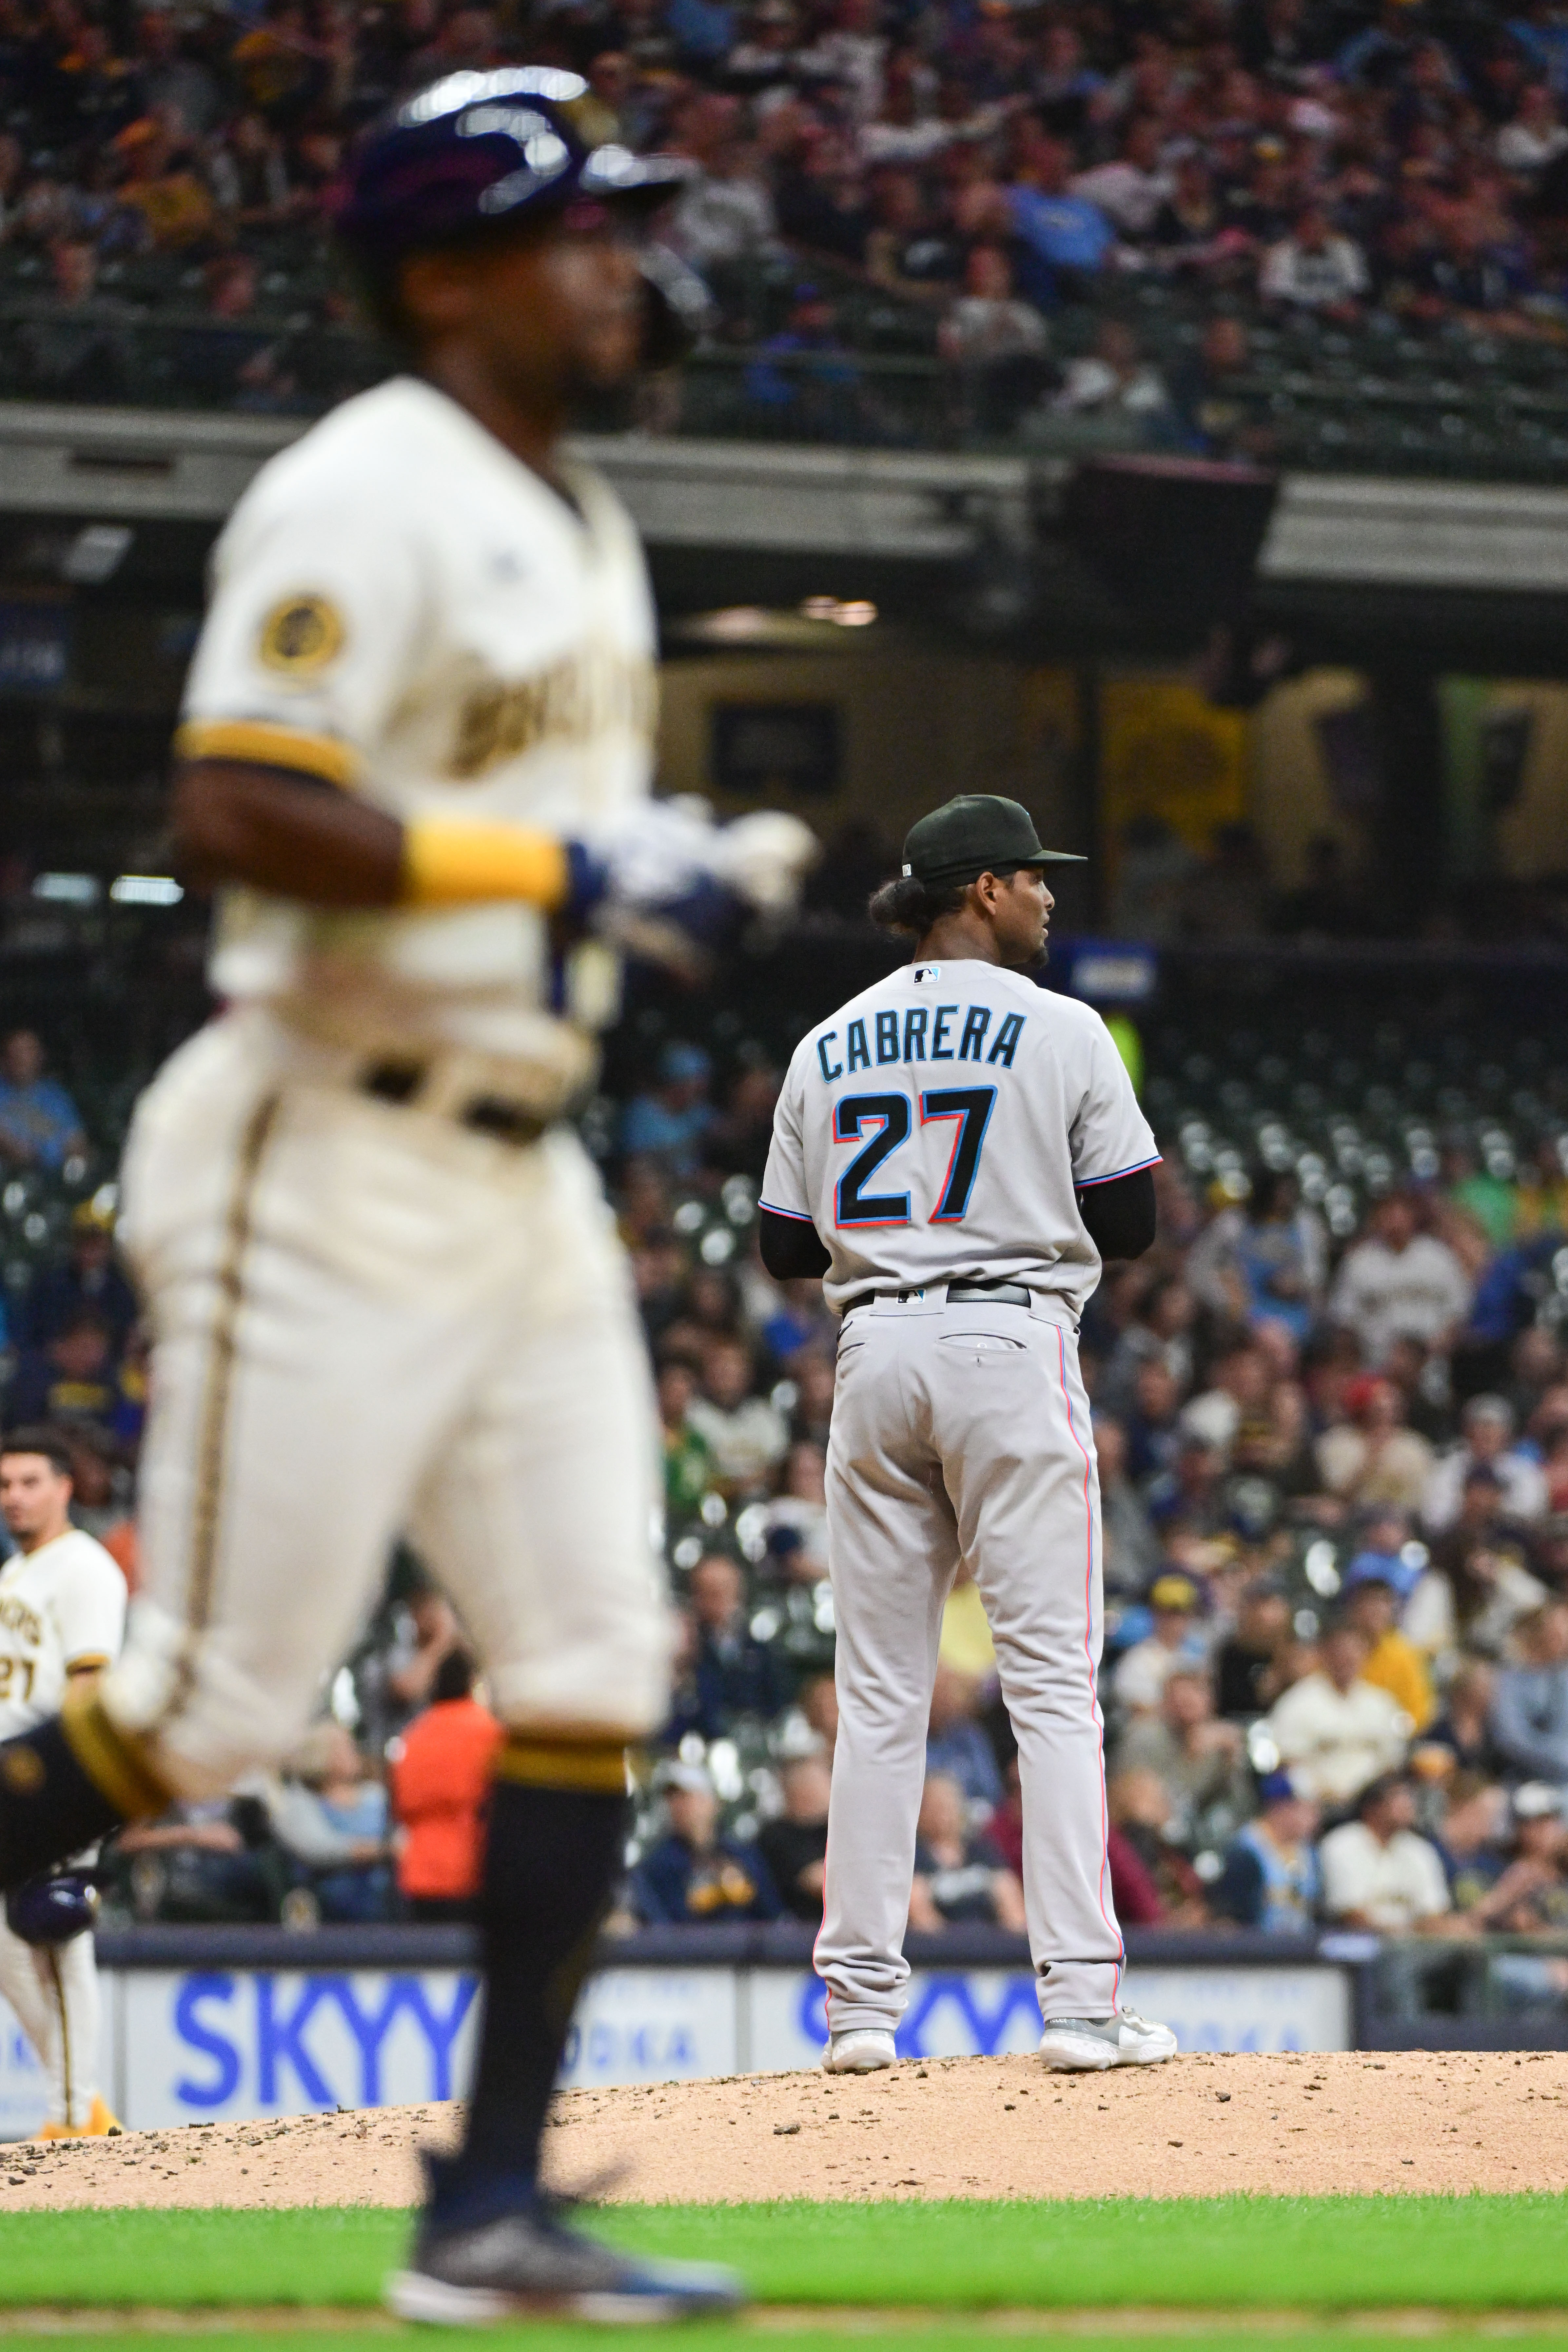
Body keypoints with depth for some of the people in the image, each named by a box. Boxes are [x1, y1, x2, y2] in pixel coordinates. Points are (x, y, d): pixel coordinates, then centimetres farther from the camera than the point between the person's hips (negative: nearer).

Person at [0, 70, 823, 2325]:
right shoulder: (371, 495, -13)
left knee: (593, 1667, 3)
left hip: (515, 1177, 9)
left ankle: (492, 2209, 6)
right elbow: (243, 813, -23)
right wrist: (562, 863, -21)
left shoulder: (575, 519, 17)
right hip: (331, 1165, -9)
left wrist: (687, 868, 8)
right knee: (213, 1697, -8)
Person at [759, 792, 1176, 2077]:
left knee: (880, 1689, 7)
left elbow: (786, 1248, 12)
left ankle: (861, 2002, 4)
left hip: (875, 1352, 4)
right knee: (1053, 1676, -4)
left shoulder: (826, 1048, 10)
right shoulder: (1062, 1032, -3)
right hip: (1013, 1350, -4)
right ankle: (1081, 1997, -10)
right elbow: (1131, 1224, -2)